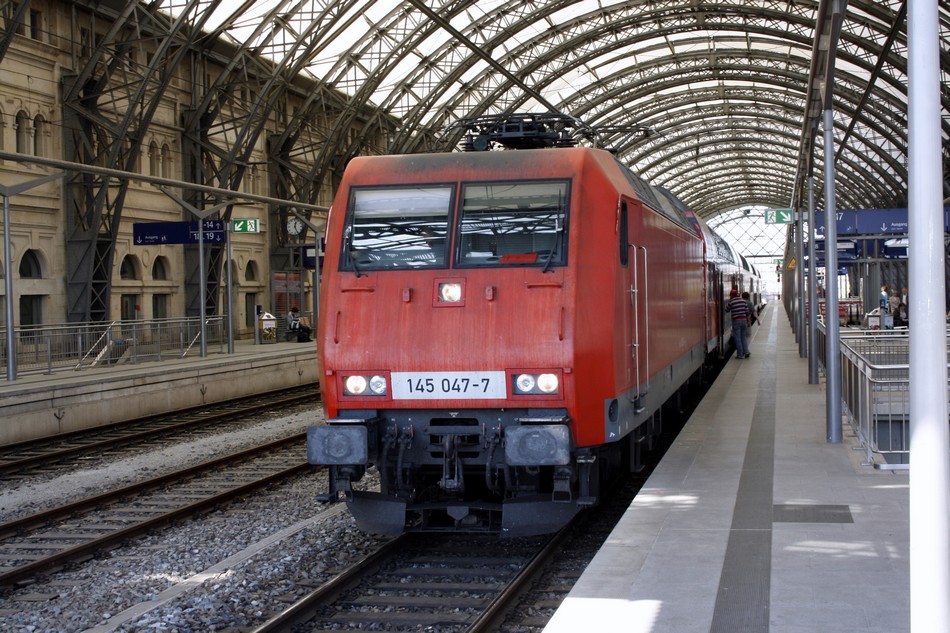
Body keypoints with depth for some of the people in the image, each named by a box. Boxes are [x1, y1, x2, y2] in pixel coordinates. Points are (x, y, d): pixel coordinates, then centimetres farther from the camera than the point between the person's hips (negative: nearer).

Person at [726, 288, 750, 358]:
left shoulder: (731, 302, -9)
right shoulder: (743, 301, 4)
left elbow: (727, 310, 8)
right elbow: (747, 312, 5)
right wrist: (747, 321, 14)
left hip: (736, 321, -4)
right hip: (744, 320, 4)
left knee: (738, 338, 3)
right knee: (743, 337, 16)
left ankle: (740, 354, 4)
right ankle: (746, 352, 8)